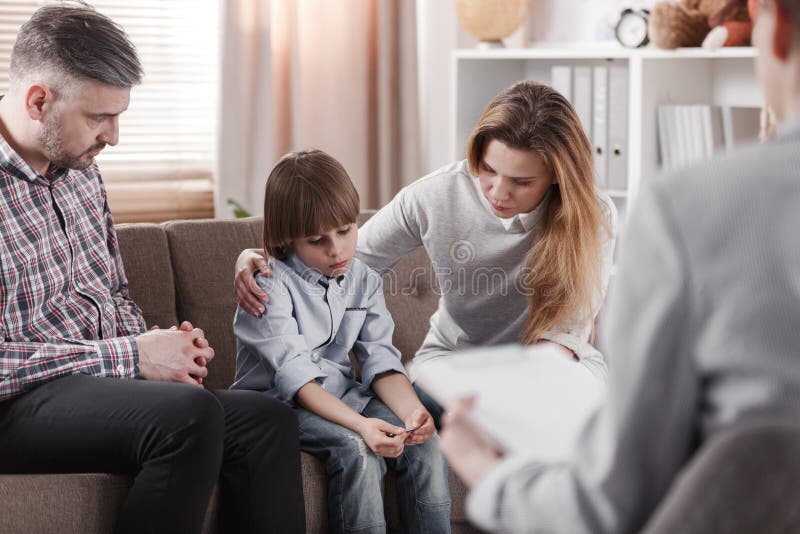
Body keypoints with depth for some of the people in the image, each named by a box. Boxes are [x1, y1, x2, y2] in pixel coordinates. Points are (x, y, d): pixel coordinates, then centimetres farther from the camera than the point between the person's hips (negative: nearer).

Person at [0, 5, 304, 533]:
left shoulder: (80, 169, 12)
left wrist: (154, 346, 1)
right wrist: (131, 358, -18)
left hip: (103, 383, 8)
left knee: (268, 420, -14)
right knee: (190, 414, -32)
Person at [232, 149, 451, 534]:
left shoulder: (364, 279, 5)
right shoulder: (271, 285, -14)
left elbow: (381, 361, -2)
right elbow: (295, 375, -24)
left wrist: (411, 410, -24)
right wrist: (360, 424, -38)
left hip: (343, 397, 6)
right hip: (279, 403, -5)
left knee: (424, 441, -18)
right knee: (356, 449, -31)